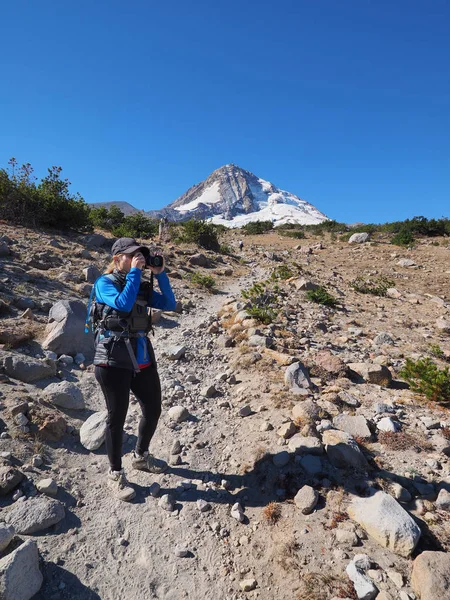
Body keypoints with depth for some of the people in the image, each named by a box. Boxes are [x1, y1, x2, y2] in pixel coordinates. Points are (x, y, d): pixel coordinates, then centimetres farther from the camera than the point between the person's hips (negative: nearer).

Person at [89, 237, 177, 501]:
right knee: (117, 416, 6)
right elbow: (123, 304, -24)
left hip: (142, 356, 6)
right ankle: (116, 474, 28)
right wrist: (135, 272, -17)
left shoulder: (142, 286, 9)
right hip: (113, 360, -6)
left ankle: (141, 456, 41)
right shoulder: (104, 283, -6)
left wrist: (160, 274, -4)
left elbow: (170, 304, 2)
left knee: (154, 409, 15)